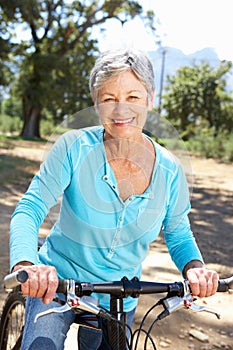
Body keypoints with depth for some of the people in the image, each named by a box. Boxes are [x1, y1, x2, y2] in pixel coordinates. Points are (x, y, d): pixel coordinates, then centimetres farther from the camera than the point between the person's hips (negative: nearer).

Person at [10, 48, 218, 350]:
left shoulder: (169, 171, -11)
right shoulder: (75, 147, -19)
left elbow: (178, 234, 1)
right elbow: (30, 209, -20)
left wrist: (194, 268, -21)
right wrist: (26, 264, -39)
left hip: (119, 300, 3)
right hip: (56, 285, -2)